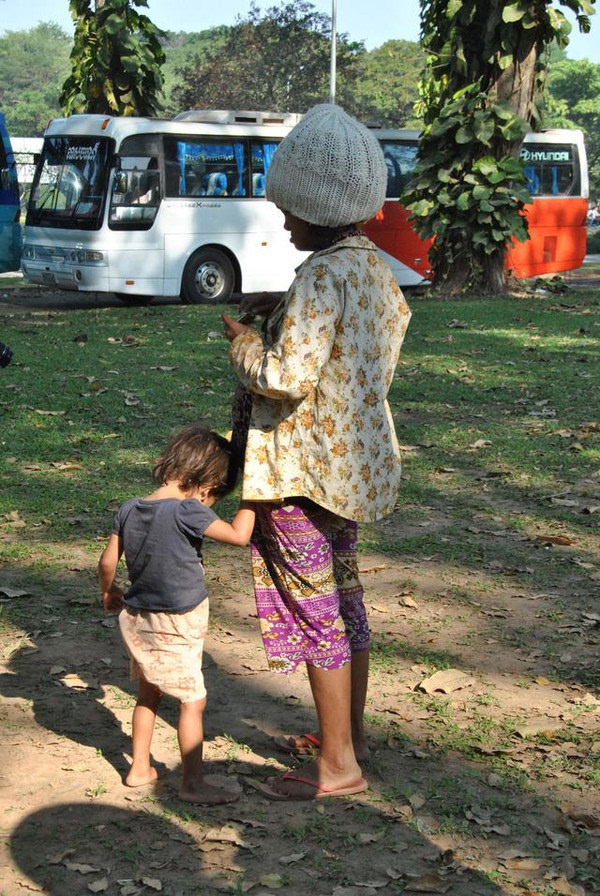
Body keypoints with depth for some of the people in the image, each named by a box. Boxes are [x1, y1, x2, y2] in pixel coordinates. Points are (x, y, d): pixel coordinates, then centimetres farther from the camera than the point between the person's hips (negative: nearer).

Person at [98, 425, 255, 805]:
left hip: (136, 618, 8)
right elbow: (239, 535, -18)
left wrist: (109, 593, 24)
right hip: (175, 628, -8)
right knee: (193, 701, 4)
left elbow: (108, 561, 7)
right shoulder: (187, 512, -23)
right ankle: (194, 783, 10)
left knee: (148, 695, 23)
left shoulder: (129, 510, -1)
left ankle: (140, 768, 32)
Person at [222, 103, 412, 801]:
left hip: (307, 466, -10)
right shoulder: (373, 268, 7)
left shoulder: (322, 277, -22)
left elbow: (286, 376, -28)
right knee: (344, 599, 19)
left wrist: (242, 341, -8)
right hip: (354, 458, 10)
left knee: (315, 612, -1)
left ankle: (338, 766, 8)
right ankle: (349, 733, 33)